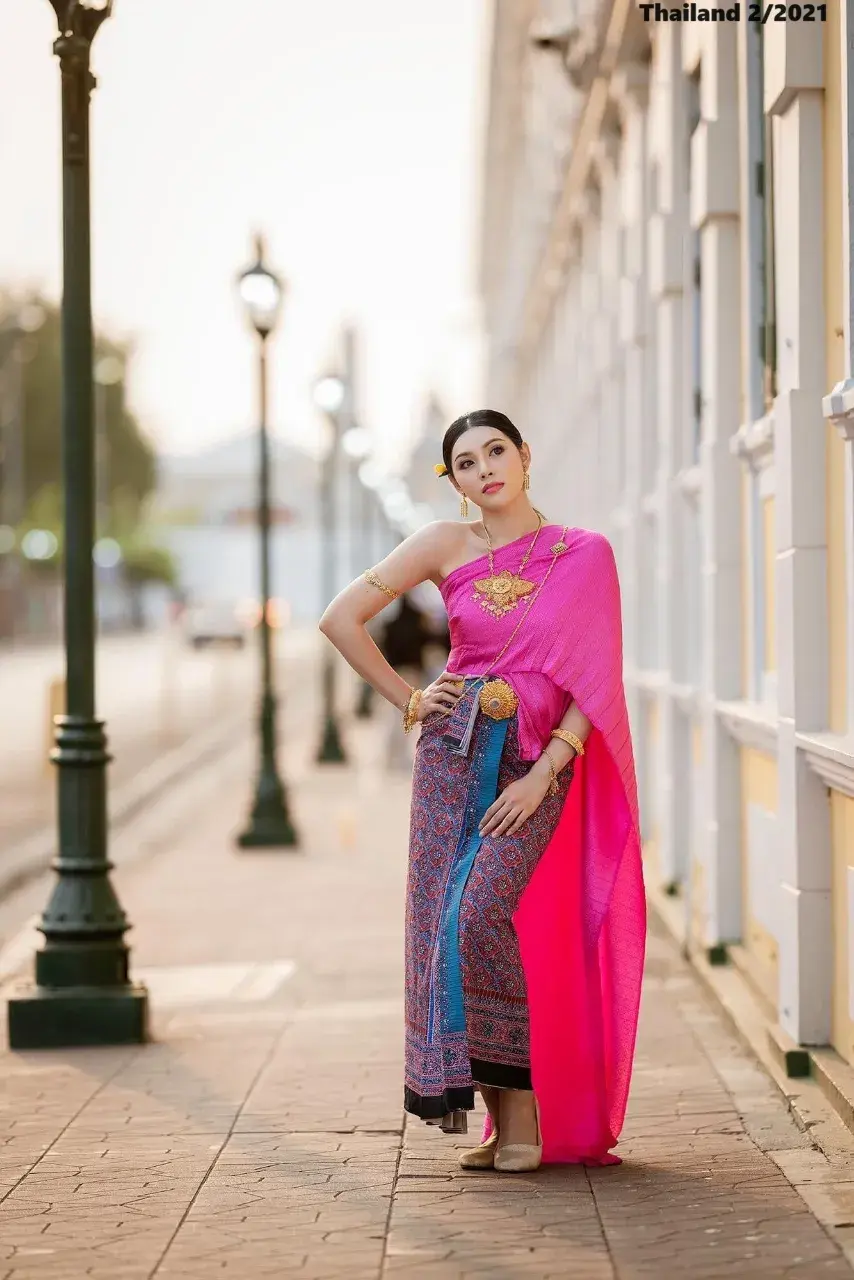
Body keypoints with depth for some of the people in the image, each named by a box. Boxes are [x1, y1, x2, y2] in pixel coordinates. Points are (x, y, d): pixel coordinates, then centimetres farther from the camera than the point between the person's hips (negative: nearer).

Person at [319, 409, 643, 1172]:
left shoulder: (585, 555, 2)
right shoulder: (449, 545, 5)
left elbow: (593, 678, -3)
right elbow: (343, 618, 6)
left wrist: (543, 774, -12)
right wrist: (408, 702, 5)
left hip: (539, 760, -3)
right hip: (454, 753, 3)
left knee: (483, 915, -20)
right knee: (444, 923, -3)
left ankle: (523, 1113, -9)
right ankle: (497, 1115, 7)